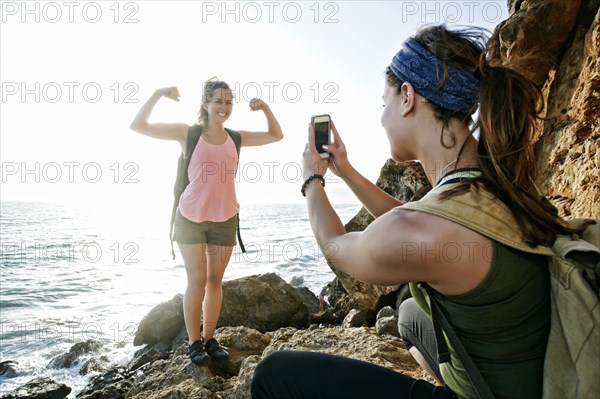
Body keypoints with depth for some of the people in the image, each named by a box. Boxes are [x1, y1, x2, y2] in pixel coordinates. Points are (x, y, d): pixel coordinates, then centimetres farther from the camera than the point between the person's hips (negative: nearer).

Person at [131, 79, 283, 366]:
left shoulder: (236, 138, 4)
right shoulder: (188, 133, -6)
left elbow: (276, 136, 15)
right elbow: (138, 126, -9)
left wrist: (264, 108, 1)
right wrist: (158, 94, -19)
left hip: (225, 219, 3)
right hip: (191, 218, -3)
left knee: (215, 281, 10)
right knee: (197, 282, 2)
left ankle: (209, 339, 23)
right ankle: (194, 343, 16)